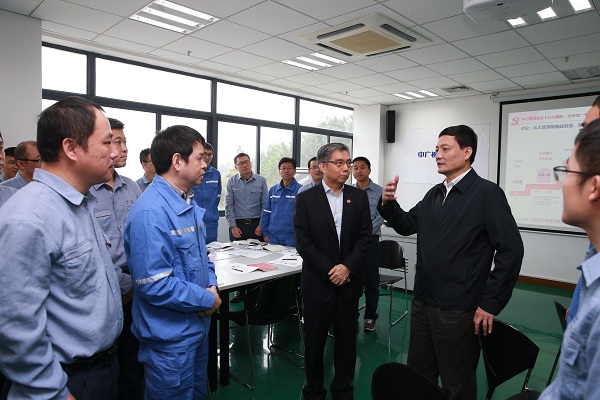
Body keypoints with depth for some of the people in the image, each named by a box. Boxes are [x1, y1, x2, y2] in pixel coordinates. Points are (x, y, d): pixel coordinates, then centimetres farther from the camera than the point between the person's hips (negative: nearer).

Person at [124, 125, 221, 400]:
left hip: (198, 324, 9)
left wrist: (212, 286, -4)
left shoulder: (189, 204, 5)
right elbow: (155, 284, -28)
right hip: (170, 336, -9)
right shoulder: (151, 213, -26)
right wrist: (208, 300, -17)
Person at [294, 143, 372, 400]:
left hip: (349, 281, 2)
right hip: (318, 282, -2)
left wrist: (347, 267, -14)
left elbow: (365, 237, -1)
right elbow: (303, 243, -8)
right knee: (315, 342, 11)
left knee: (347, 340, 13)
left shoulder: (359, 197, 4)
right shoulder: (305, 199, -3)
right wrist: (330, 271, -13)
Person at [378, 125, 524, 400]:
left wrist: (490, 304, -13)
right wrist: (389, 204, -6)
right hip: (422, 302, 7)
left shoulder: (487, 193, -11)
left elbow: (511, 250, -13)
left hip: (457, 310, -6)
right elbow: (407, 225, 14)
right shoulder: (434, 194, 10)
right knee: (417, 376, 20)